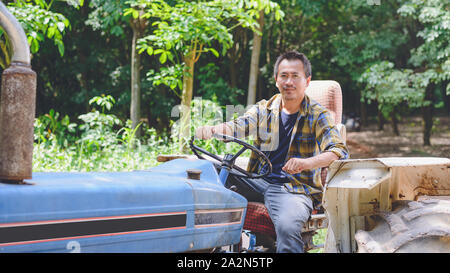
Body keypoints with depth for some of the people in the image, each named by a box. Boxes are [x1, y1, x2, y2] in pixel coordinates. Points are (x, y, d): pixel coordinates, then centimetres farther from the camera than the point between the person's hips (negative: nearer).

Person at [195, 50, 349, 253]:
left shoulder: (318, 116, 2)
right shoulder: (263, 109, 12)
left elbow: (340, 151, -12)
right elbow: (239, 126, -5)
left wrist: (306, 163, -32)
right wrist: (212, 129, -29)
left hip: (296, 188, -4)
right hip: (257, 181, 4)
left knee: (287, 226, -35)